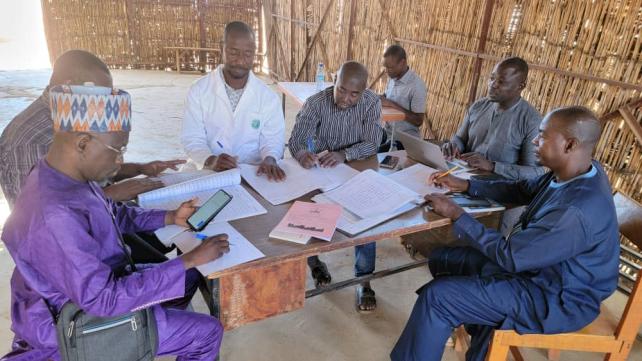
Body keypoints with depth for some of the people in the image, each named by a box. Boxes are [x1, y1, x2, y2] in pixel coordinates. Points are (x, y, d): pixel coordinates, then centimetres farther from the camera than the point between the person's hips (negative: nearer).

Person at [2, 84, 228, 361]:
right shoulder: (55, 217, -37)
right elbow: (102, 300, -34)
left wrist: (170, 218, -3)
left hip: (95, 283, 9)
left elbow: (115, 215, 10)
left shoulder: (67, 176, -8)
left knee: (187, 280, 21)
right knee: (207, 332, -3)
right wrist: (190, 260, -32)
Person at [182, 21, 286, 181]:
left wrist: (269, 159, -21)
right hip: (210, 173, -1)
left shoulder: (268, 96, 3)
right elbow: (192, 139, -3)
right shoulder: (198, 91, 0)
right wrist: (210, 160, -24)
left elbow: (272, 139, 1)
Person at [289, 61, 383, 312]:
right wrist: (302, 153, -46)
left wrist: (344, 155, -39)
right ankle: (313, 259, 7)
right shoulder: (316, 102, -14)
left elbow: (372, 144, -19)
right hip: (319, 170, 0)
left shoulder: (372, 103, -11)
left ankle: (364, 280, -5)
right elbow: (296, 138, -21)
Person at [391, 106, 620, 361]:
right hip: (534, 262, 9)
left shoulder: (578, 211, -34)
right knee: (441, 259, 8)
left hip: (555, 297, -9)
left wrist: (456, 214, -18)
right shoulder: (577, 172, -5)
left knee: (436, 296, -19)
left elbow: (509, 257, -26)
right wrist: (465, 185, 2)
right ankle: (483, 327, 20)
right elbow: (521, 190, 11)